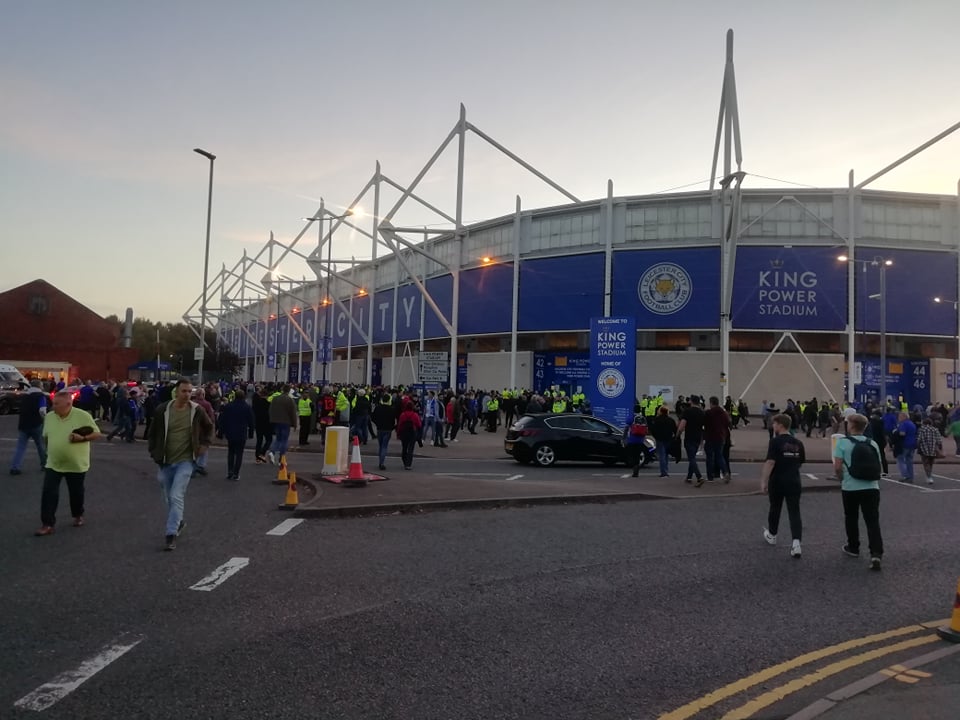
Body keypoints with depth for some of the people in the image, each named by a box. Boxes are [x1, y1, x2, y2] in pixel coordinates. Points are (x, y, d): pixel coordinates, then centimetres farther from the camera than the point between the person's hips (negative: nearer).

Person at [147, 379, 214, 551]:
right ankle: (178, 522, 41)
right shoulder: (163, 409, -7)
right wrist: (153, 452, 3)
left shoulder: (197, 410, -8)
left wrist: (204, 444, 2)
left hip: (185, 461, -2)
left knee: (176, 497, -13)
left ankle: (171, 535, -8)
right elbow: (153, 432, 8)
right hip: (165, 461, 3)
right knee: (168, 498, 15)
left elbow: (209, 427, 11)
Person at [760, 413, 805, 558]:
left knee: (775, 509, 17)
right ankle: (796, 543, -15)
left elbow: (770, 463, -20)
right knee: (794, 512, 0)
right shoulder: (798, 443, 5)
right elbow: (801, 462, 15)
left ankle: (772, 535, 36)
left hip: (777, 482, -3)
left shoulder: (775, 442, -13)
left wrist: (763, 481, -19)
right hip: (794, 482, 3)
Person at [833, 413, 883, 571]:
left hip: (850, 487, -2)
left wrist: (841, 479, 7)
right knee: (873, 522, 0)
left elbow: (837, 467, -11)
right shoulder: (872, 444, 7)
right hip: (871, 487, 3)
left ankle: (853, 548, 30)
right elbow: (878, 467, 12)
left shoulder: (842, 442, -7)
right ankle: (876, 554, -13)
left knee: (851, 519, 17)